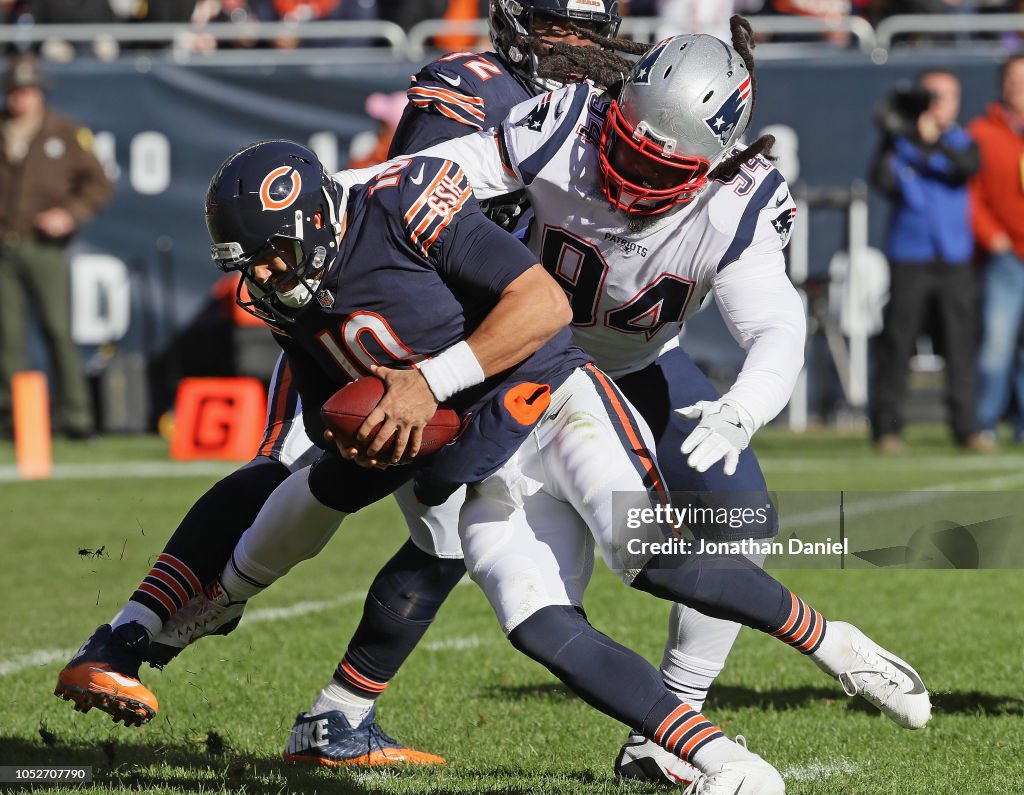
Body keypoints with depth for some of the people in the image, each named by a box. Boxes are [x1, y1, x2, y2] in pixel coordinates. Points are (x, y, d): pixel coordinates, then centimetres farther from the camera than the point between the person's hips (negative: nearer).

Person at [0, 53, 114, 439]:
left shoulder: (68, 134, 5)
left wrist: (70, 215, -7)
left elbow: (98, 184, 7)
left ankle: (75, 416, -4)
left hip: (44, 246, -2)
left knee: (59, 332, -6)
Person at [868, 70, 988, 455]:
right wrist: (890, 141, -22)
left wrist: (935, 141, -26)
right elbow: (882, 181, -11)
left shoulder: (961, 141, 10)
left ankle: (967, 427, 2)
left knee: (961, 344, -1)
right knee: (897, 343, -3)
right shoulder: (900, 142, 4)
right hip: (909, 258, -2)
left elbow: (968, 165, -12)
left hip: (954, 260, 2)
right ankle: (887, 428, 2)